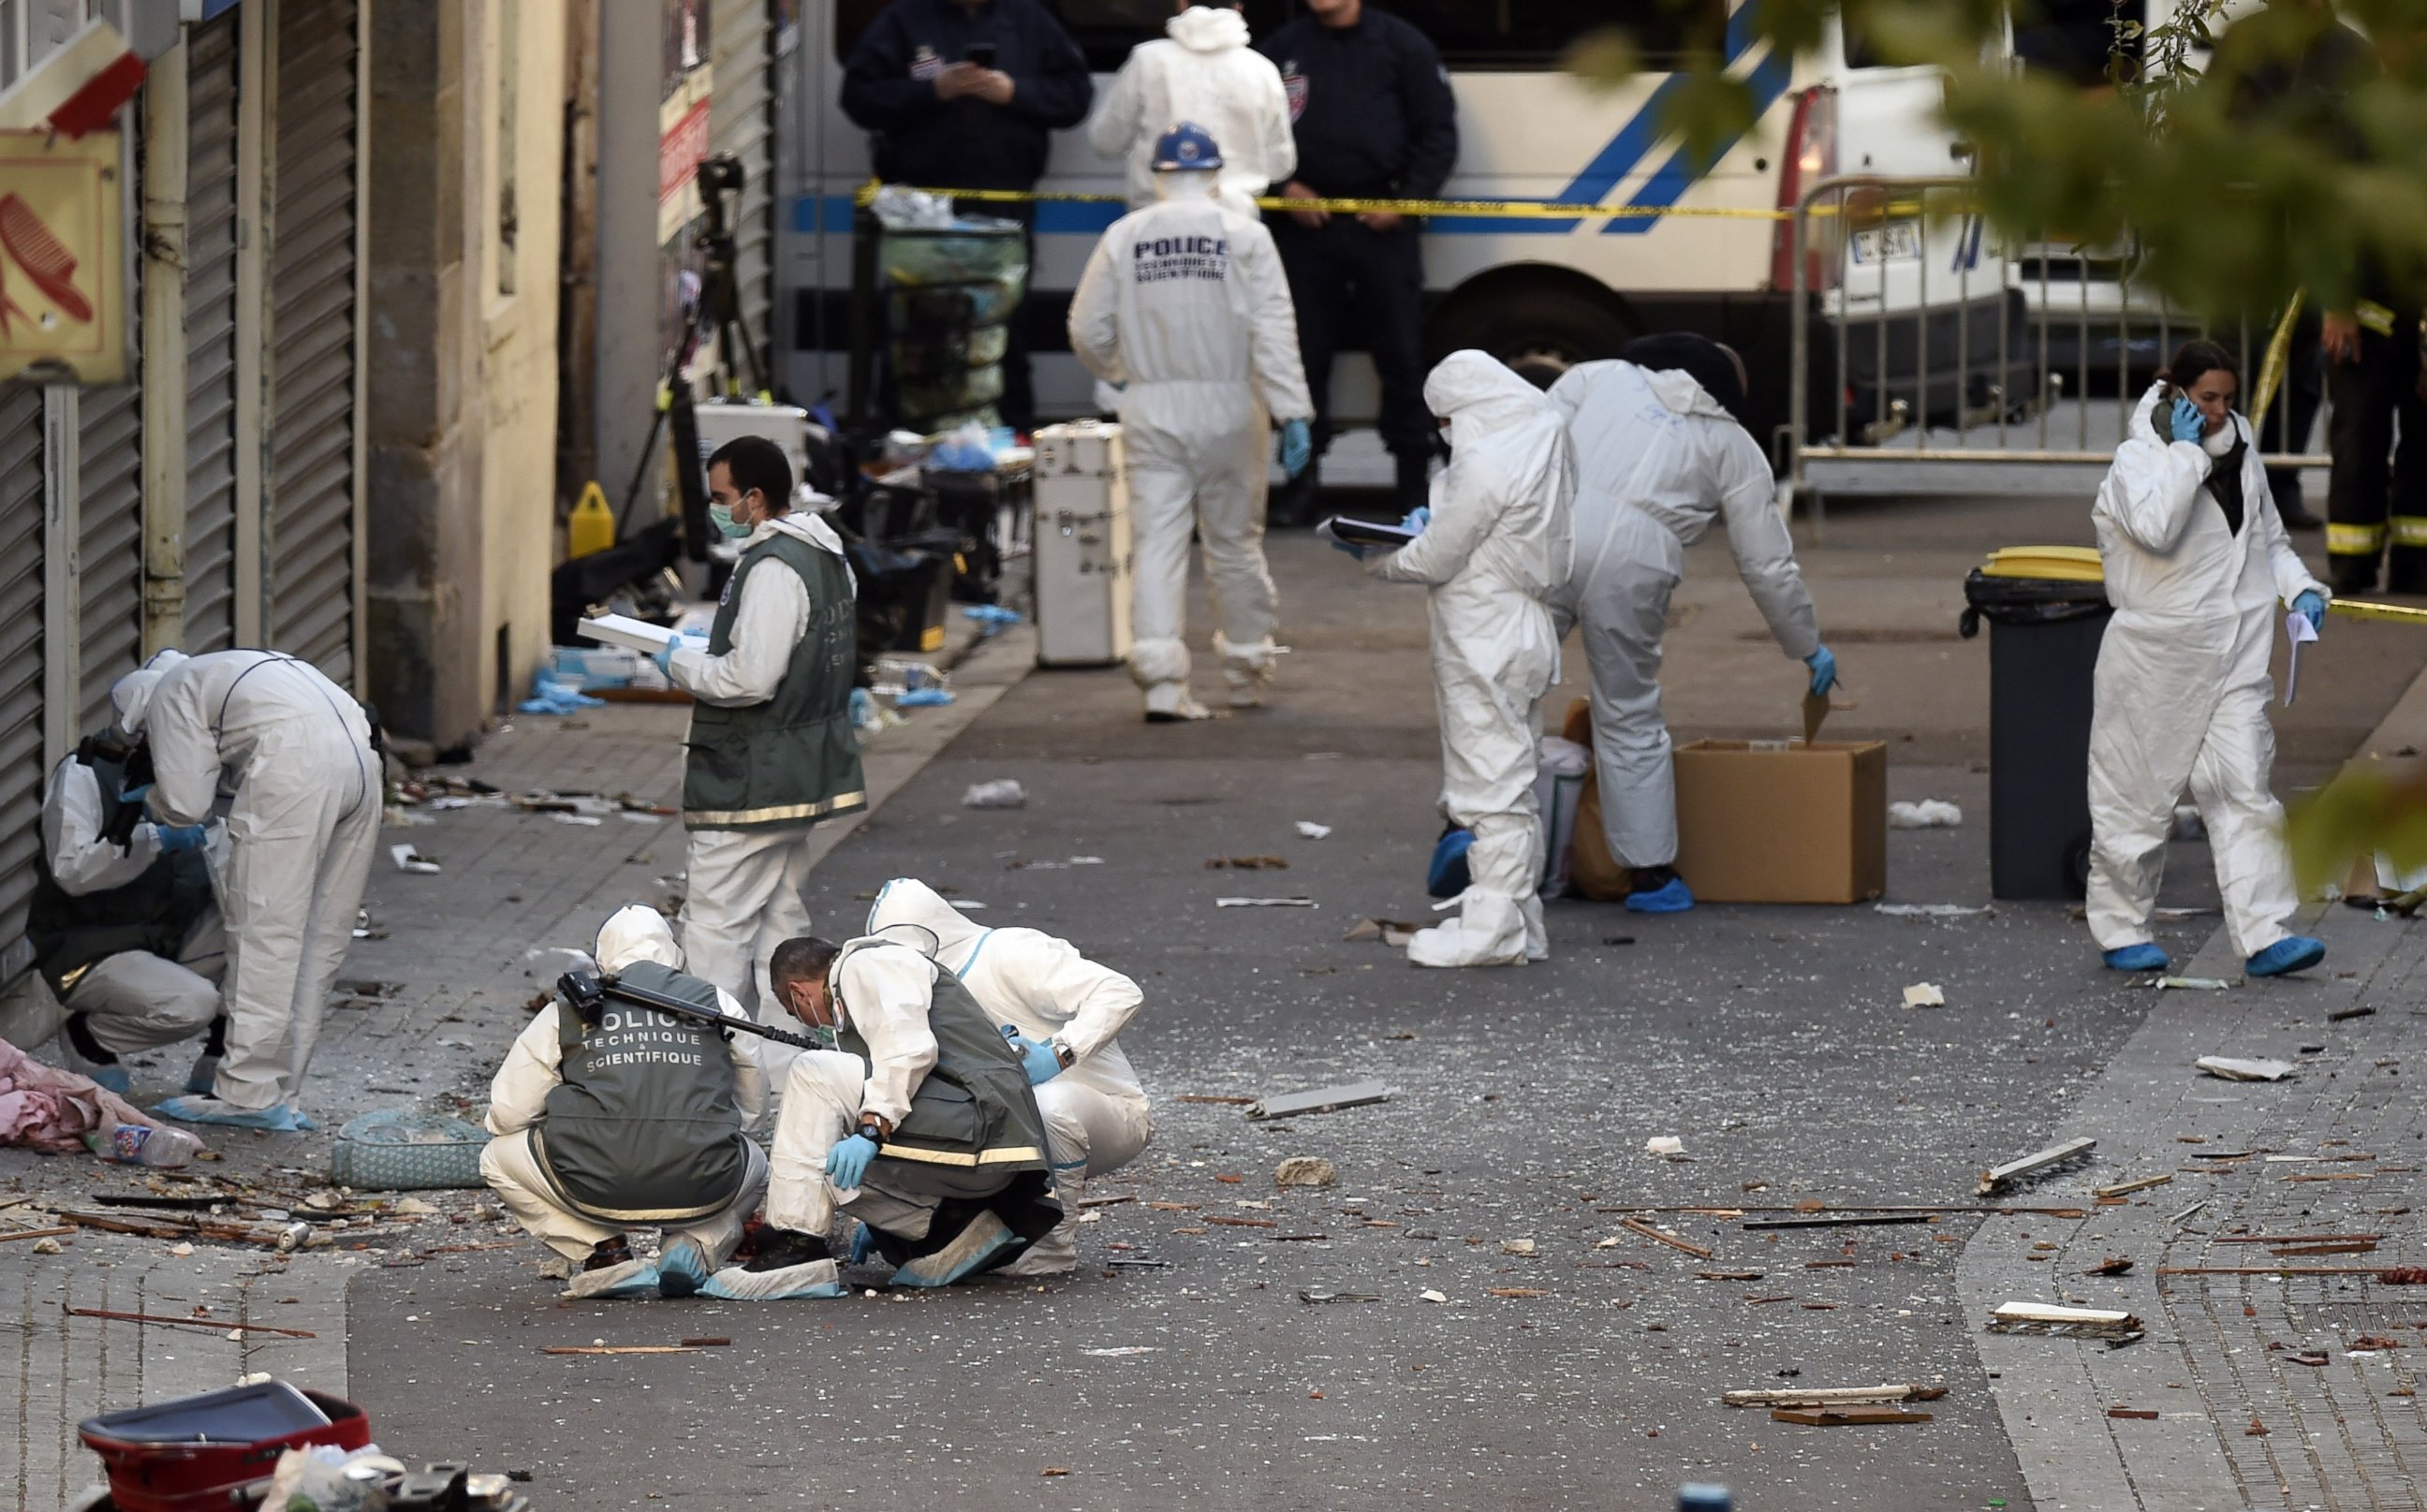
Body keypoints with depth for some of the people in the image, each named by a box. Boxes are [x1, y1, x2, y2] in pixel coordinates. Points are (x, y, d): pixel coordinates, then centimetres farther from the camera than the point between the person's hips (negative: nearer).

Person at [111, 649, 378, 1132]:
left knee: (264, 929, -3)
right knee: (320, 938, 12)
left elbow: (186, 804, 6)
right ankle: (282, 1089, 17)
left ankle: (247, 1093, -4)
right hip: (361, 761, 8)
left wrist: (153, 800, 25)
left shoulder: (169, 694, 14)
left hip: (296, 766, -8)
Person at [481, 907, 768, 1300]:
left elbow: (508, 1112, 13)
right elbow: (751, 1105, 24)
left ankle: (606, 1254, 9)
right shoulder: (715, 1002, 14)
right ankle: (694, 1246, 8)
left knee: (500, 1160, 26)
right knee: (755, 1163, 37)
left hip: (596, 1191, -2)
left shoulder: (568, 1010, 12)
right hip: (703, 1190, 2)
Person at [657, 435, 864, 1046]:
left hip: (751, 783, -11)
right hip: (799, 775, 11)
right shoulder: (824, 556, 12)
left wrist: (682, 662, -10)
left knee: (715, 929, -7)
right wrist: (705, 650, 12)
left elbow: (750, 677, -25)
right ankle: (782, 1053, 19)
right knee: (780, 918, 15)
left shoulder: (773, 568, -19)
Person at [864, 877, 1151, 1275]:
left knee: (1049, 1101, -41)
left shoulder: (1010, 954, -17)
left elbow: (1121, 993, -26)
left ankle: (1055, 1246, -22)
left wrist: (1058, 1054, -37)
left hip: (1114, 1112, -7)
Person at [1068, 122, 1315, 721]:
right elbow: (1272, 331, -11)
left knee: (1157, 542, 1)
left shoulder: (1123, 237, 0)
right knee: (1235, 542, 11)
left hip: (1150, 408, 1)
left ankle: (1161, 678, -10)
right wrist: (1292, 413, -12)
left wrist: (1117, 374, 23)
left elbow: (1088, 331, 3)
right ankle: (1247, 673, 21)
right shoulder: (1244, 236, -5)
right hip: (1226, 406, -1)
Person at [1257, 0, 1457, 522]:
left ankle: (1415, 480, 5)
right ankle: (1303, 479, 11)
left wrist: (1408, 198, -8)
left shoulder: (1403, 46, 4)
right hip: (1305, 225, 2)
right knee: (1303, 354, 3)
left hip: (1383, 226, -2)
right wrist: (1284, 186, -1)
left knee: (1401, 354, -1)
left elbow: (1438, 132, 3)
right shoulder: (1281, 49, 9)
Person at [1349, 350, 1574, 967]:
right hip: (1526, 633, 10)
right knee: (1513, 785, 15)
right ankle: (1519, 926, 20)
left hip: (1484, 646, -10)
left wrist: (1377, 561, 1)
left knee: (1491, 787, -5)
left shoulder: (1485, 465, -21)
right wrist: (1433, 524, 9)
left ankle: (1493, 928, -2)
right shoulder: (1545, 443, 8)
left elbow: (1436, 561, -17)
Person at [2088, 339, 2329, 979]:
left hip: (2234, 657, 5)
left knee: (2245, 788, -5)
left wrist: (2300, 587, 7)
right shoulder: (2138, 458, -9)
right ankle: (2121, 930, 20)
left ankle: (2264, 935, -9)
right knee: (2138, 794, 5)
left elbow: (2269, 539, 25)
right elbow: (2154, 526, -30)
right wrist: (2186, 450, -22)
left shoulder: (2242, 456, 10)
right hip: (2156, 656, -5)